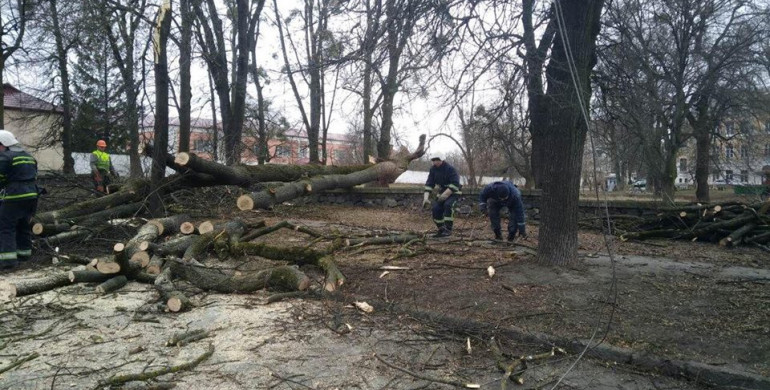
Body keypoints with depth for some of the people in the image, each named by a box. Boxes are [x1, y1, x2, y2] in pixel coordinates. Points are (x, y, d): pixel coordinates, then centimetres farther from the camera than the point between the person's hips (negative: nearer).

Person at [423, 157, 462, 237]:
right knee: (436, 208, -9)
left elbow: (455, 184, -29)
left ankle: (448, 229, -25)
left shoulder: (450, 168, -23)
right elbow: (429, 183, -4)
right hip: (442, 192, 6)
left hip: (453, 192, -6)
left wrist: (445, 194, -35)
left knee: (448, 204, -31)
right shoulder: (433, 169, -3)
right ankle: (441, 230, 8)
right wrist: (426, 197, -16)